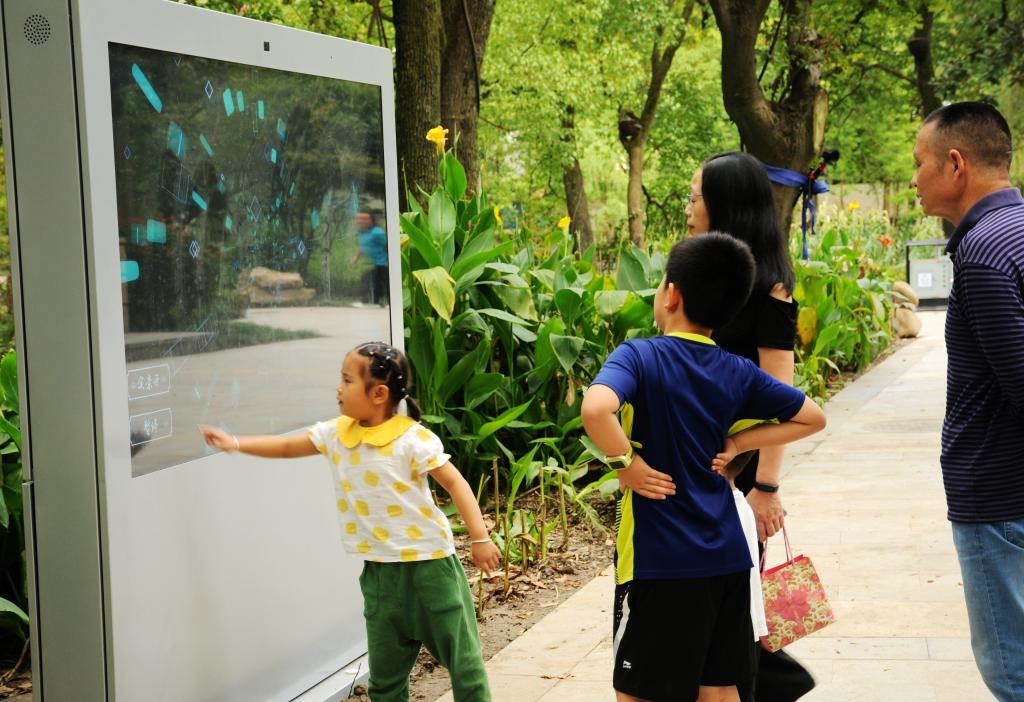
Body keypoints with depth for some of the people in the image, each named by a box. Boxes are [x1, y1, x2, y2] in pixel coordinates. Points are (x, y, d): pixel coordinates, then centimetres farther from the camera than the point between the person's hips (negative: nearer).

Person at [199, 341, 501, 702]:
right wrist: (235, 444, 7)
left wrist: (480, 538, -19)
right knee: (385, 668, 14)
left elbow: (456, 484, -15)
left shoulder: (413, 439, -16)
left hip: (428, 562, -6)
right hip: (379, 569, 6)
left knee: (461, 655, 5)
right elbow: (288, 447, 14)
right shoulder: (336, 434, 2)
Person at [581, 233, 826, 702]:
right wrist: (736, 444, 9)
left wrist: (627, 461, -16)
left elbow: (595, 409, -32)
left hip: (662, 562, -5)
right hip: (727, 557, 5)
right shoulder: (737, 373, 4)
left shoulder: (640, 356, -11)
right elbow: (812, 418, 15)